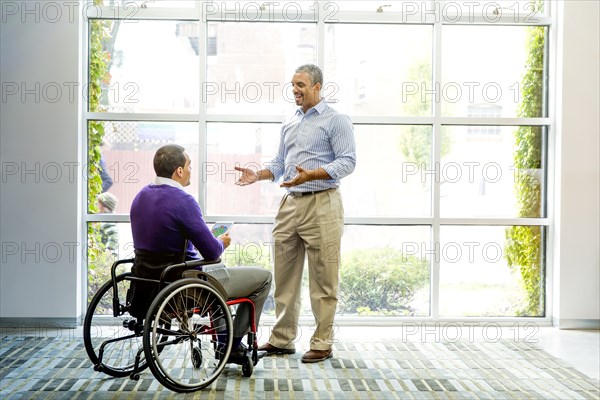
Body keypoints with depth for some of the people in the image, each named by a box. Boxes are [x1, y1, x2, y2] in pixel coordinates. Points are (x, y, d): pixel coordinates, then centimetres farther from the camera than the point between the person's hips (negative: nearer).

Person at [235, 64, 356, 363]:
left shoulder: (336, 121, -3)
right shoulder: (289, 124, 19)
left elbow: (347, 161, -11)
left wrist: (311, 175, -23)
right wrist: (258, 175, 4)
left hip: (321, 204, -7)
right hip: (290, 204, 7)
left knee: (323, 280, -2)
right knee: (285, 276, 9)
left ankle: (322, 343, 6)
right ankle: (282, 339, 17)